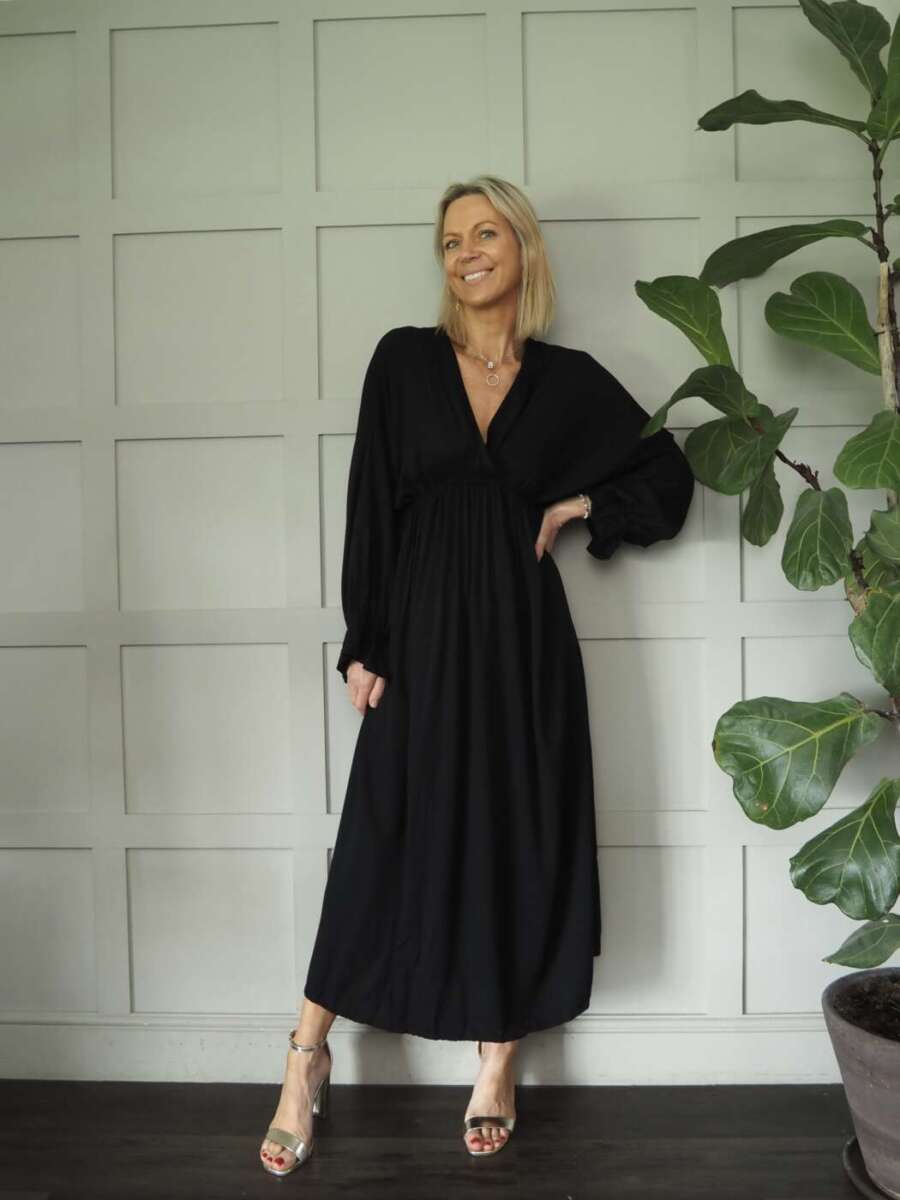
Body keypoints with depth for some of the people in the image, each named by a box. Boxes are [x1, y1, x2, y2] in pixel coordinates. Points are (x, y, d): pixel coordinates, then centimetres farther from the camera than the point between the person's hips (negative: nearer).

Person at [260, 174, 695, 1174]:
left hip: (520, 631, 1)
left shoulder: (569, 379, 6)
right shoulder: (403, 359, 3)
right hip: (422, 624, -1)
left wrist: (573, 507, 0)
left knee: (517, 836, 7)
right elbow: (370, 503, -1)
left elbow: (669, 478, 14)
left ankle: (499, 1060, 25)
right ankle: (308, 1054, 19)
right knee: (386, 839, 3)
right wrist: (364, 643, -6)